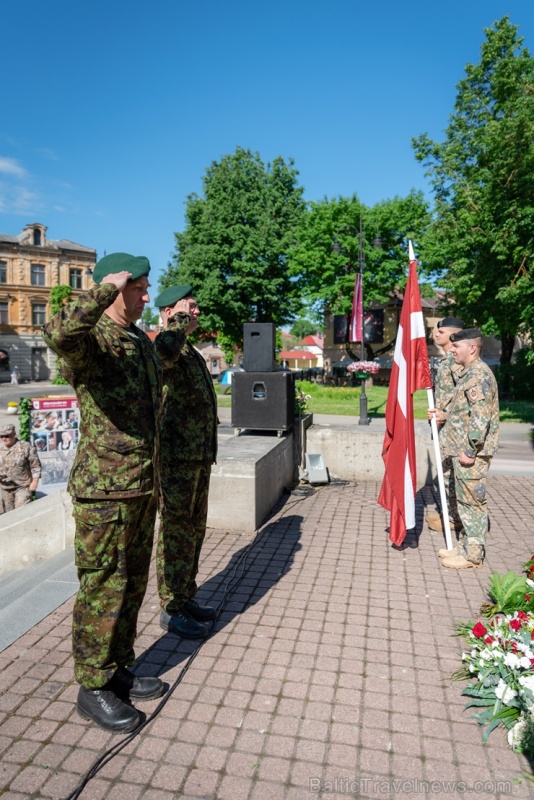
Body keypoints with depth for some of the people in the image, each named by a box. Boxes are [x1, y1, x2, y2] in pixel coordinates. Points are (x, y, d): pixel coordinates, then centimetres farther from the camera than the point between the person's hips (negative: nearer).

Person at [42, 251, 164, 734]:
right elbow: (58, 333, -39)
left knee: (132, 585, 19)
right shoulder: (89, 338, -13)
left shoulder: (141, 340, 14)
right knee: (103, 590, 5)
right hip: (104, 489, -9)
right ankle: (94, 688, 25)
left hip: (144, 486, 9)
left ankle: (119, 670, 37)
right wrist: (107, 288, -28)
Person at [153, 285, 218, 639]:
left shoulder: (193, 354, 18)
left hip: (200, 458, 9)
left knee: (194, 531, 17)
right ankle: (172, 609, 17)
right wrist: (181, 322, -19)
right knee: (176, 534, 2)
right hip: (176, 459, -9)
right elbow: (166, 347, -41)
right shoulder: (167, 351, -12)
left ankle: (186, 598, 32)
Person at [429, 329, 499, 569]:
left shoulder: (479, 374, -17)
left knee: (473, 501, 0)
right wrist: (445, 415, 18)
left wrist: (470, 450, -23)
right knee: (465, 500, 17)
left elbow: (480, 417, -23)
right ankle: (467, 545, 29)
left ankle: (473, 554, 11)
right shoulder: (469, 373, 15)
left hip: (471, 452, -10)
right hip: (462, 449, 10)